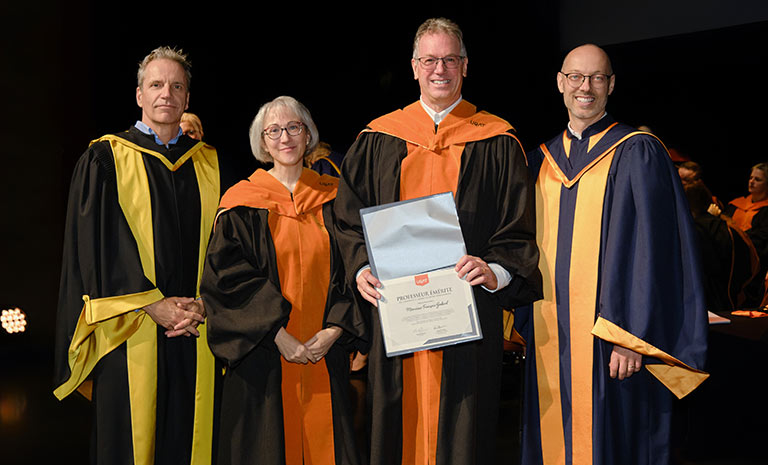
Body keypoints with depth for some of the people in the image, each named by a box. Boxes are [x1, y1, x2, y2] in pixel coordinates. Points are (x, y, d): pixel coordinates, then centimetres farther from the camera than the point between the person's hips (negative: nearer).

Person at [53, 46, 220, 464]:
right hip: (131, 333, -3)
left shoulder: (209, 164, 13)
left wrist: (202, 303, -6)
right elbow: (95, 246, -5)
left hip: (196, 334, 3)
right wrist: (153, 304, -12)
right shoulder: (105, 160, 4)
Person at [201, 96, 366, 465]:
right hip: (265, 358, -2)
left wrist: (334, 330, -8)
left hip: (325, 352, 2)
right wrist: (278, 335, -16)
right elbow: (227, 276, -8)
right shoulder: (242, 205, -1)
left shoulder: (331, 199, 8)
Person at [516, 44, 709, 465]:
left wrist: (630, 336, -17)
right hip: (548, 341, 5)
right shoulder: (541, 162, 13)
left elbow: (647, 249, -10)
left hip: (606, 338, -5)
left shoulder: (638, 154, -3)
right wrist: (524, 327, 12)